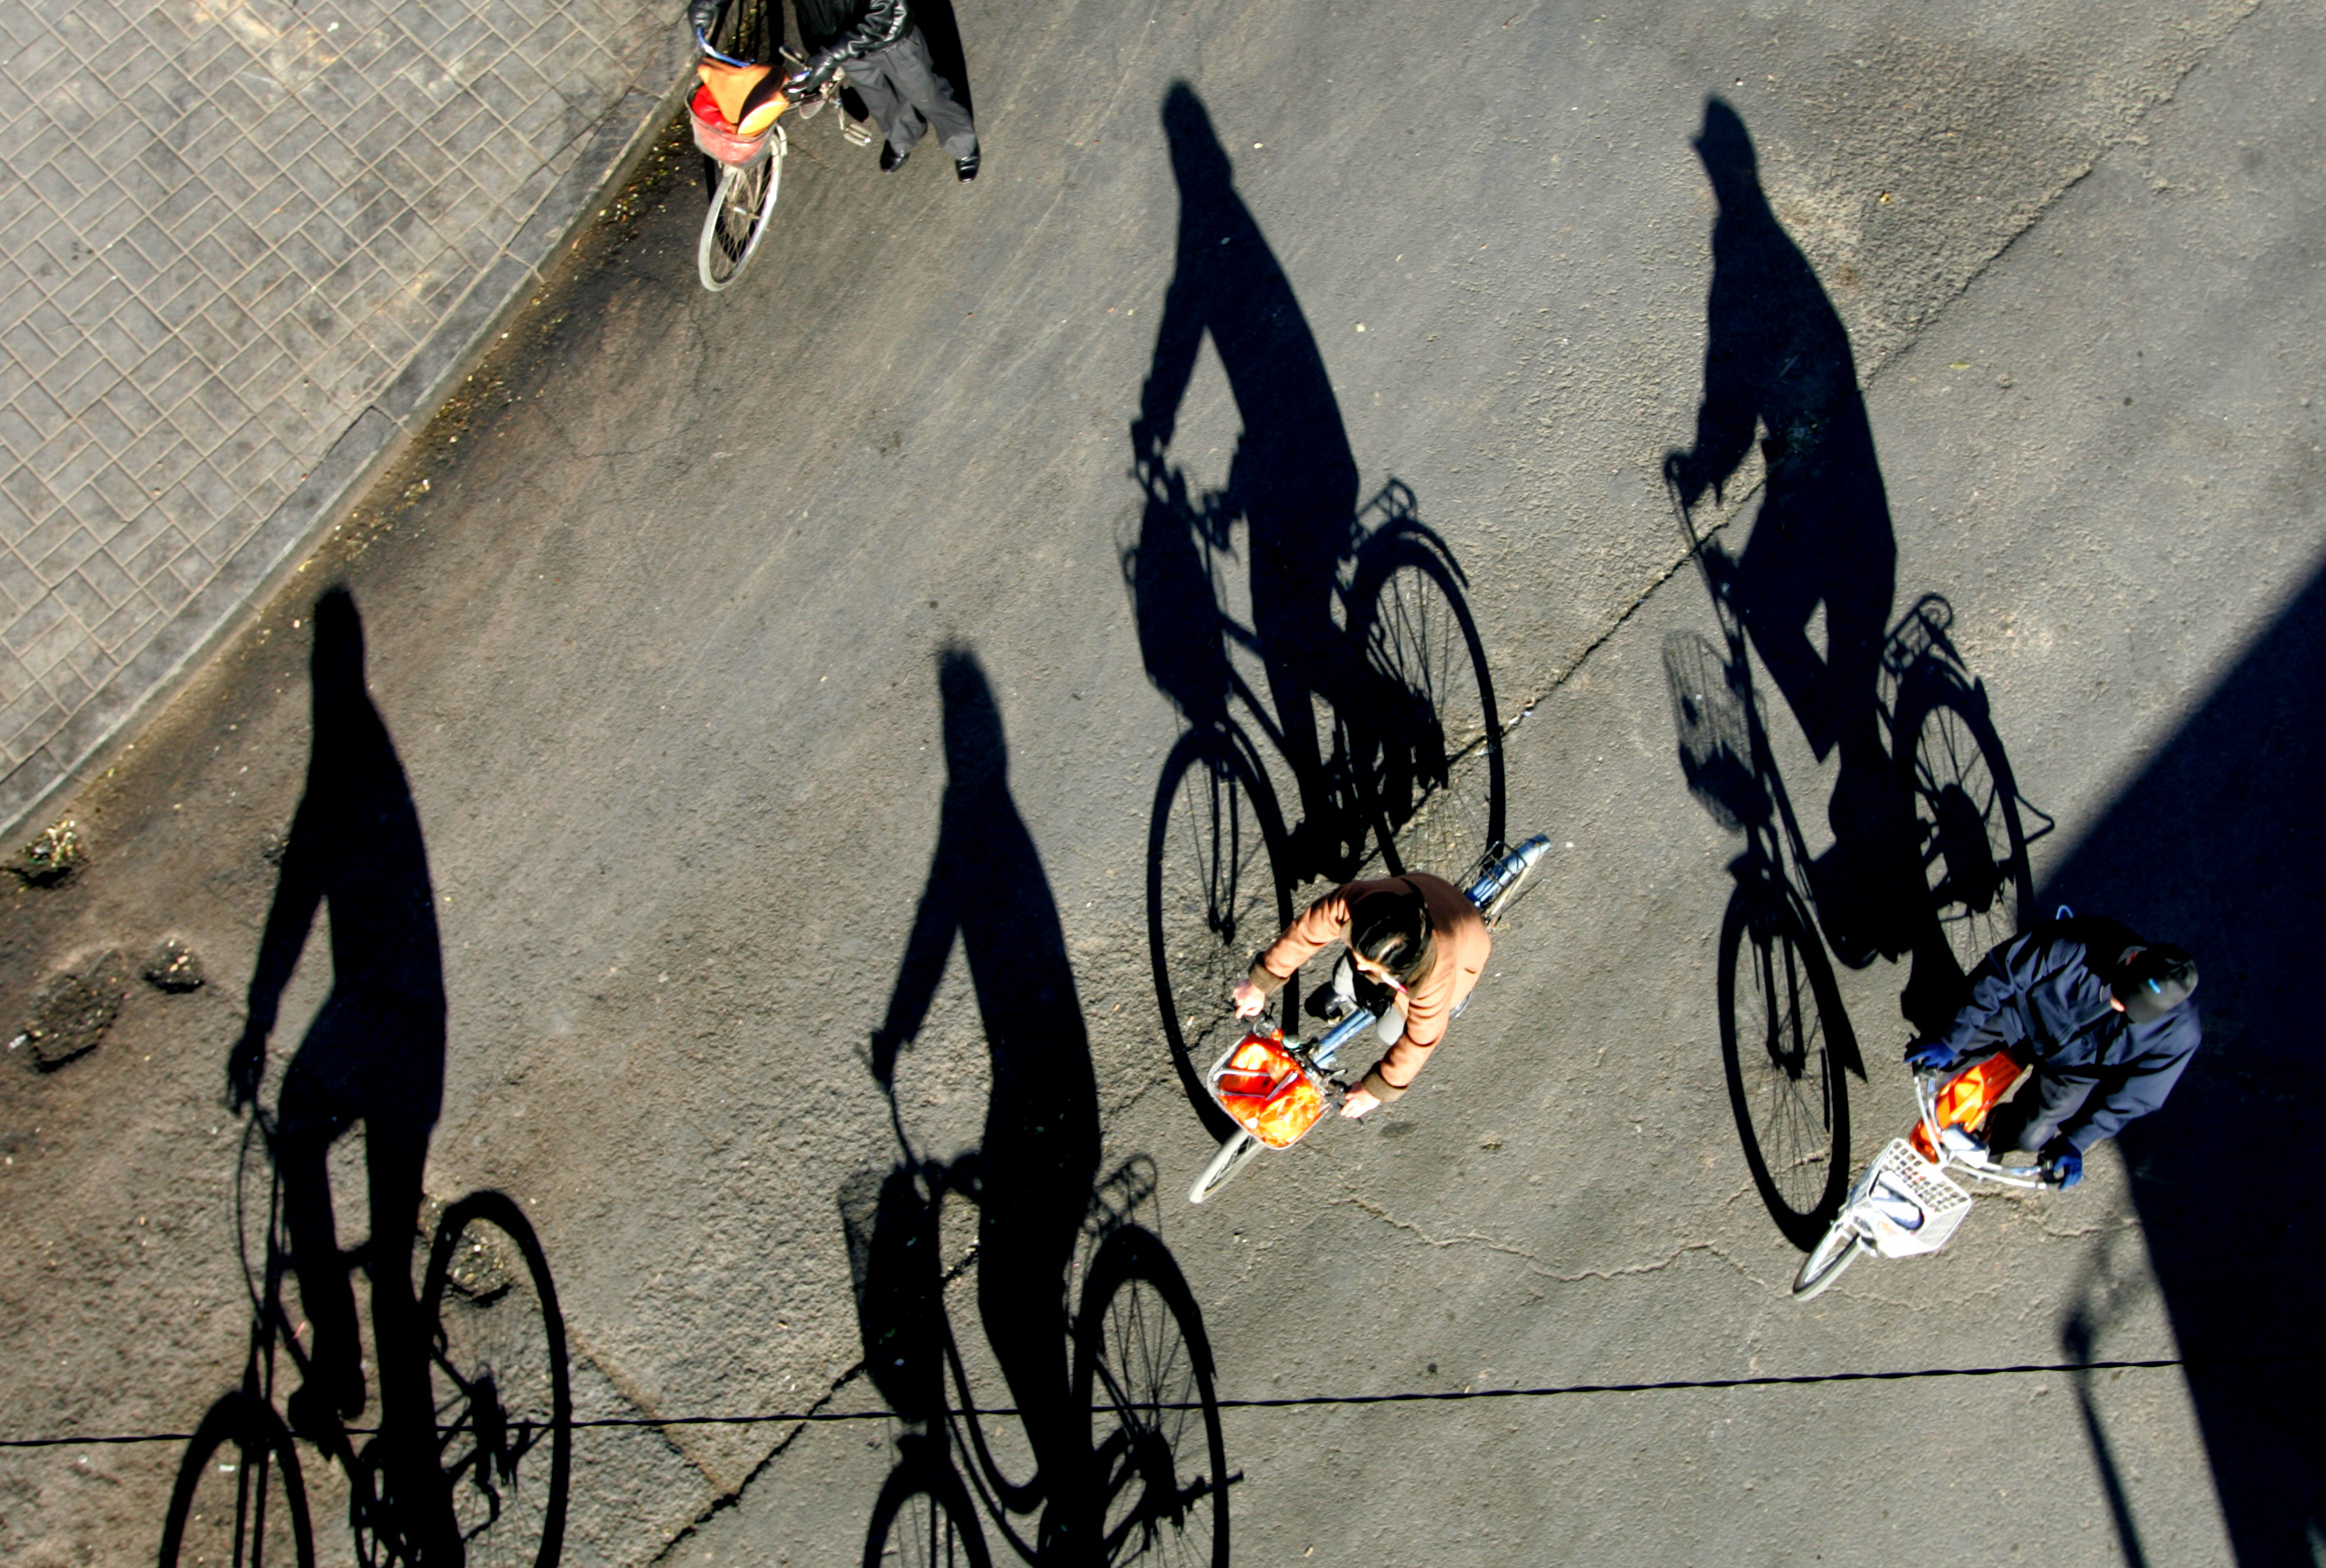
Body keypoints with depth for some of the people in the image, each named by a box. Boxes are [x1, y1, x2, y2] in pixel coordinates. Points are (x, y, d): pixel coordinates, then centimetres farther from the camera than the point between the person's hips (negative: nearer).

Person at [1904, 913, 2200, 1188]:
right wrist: (1951, 1043, -21)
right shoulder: (2071, 947, -39)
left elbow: (2133, 1096, -18)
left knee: (2028, 1140, -7)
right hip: (2023, 1016, 0)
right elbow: (1998, 977, -24)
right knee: (1931, 1059, -2)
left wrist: (2075, 1144, -16)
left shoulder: (2178, 1032, -33)